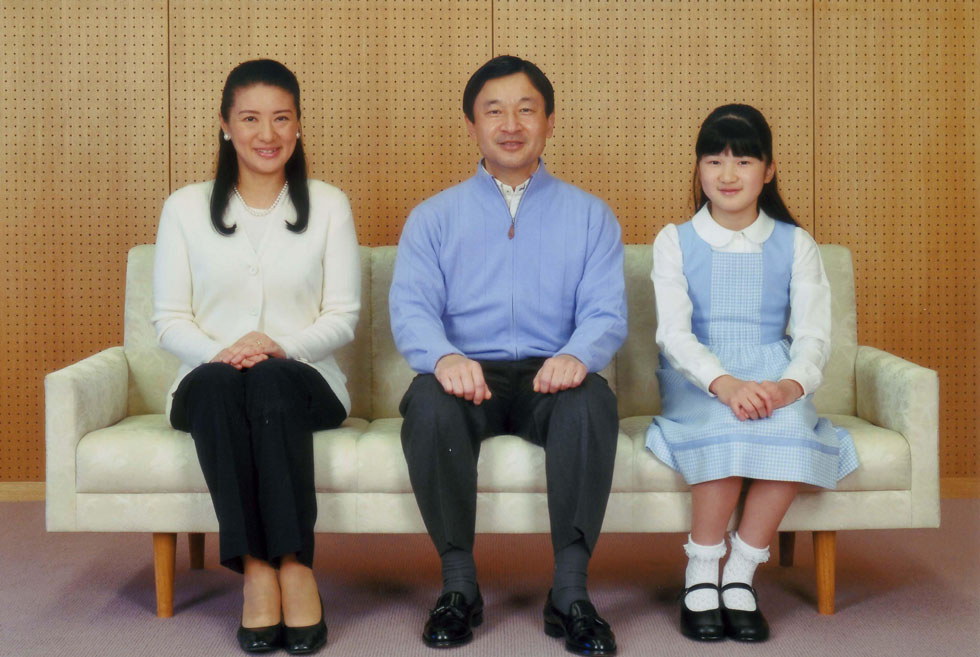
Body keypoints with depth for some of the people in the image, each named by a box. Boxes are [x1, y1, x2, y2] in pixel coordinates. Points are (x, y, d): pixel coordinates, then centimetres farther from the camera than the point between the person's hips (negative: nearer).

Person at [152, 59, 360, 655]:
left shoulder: (329, 205, 10)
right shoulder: (186, 207, 11)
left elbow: (343, 316, 3)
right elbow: (169, 319, 5)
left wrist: (283, 347, -16)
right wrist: (218, 351, -17)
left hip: (302, 383, 0)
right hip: (209, 387, 1)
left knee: (271, 379, -35)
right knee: (221, 383, -34)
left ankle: (294, 563, -34)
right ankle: (256, 569, -35)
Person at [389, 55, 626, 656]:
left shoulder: (590, 216, 15)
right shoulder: (434, 217, 15)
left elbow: (607, 312, 1)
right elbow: (410, 308, -1)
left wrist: (577, 355, -24)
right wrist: (445, 357, -26)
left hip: (549, 378, 0)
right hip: (468, 376, 0)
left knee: (592, 402, -33)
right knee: (428, 404, -33)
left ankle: (570, 591, -26)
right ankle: (459, 585, -20)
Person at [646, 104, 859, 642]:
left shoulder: (795, 245, 12)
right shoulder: (675, 242, 8)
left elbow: (812, 335, 1)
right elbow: (673, 333, -5)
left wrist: (790, 385, -23)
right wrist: (725, 384, -25)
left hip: (773, 379, 1)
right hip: (697, 381, -1)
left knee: (790, 430, -33)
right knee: (726, 429, -35)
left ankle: (740, 573, -19)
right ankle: (700, 573, -17)